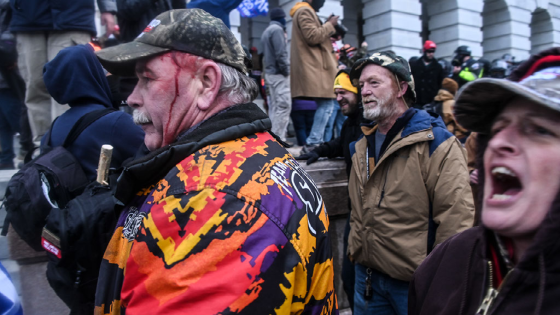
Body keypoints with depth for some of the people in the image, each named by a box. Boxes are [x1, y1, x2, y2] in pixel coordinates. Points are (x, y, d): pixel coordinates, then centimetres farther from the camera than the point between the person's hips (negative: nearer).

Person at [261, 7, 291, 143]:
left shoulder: (266, 31, 20)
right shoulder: (277, 29, -11)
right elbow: (281, 54, -19)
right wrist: (286, 70, -10)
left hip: (270, 73, 10)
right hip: (279, 74, -10)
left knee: (274, 105, 11)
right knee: (284, 105, -10)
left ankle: (274, 136, 13)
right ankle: (279, 138, -12)